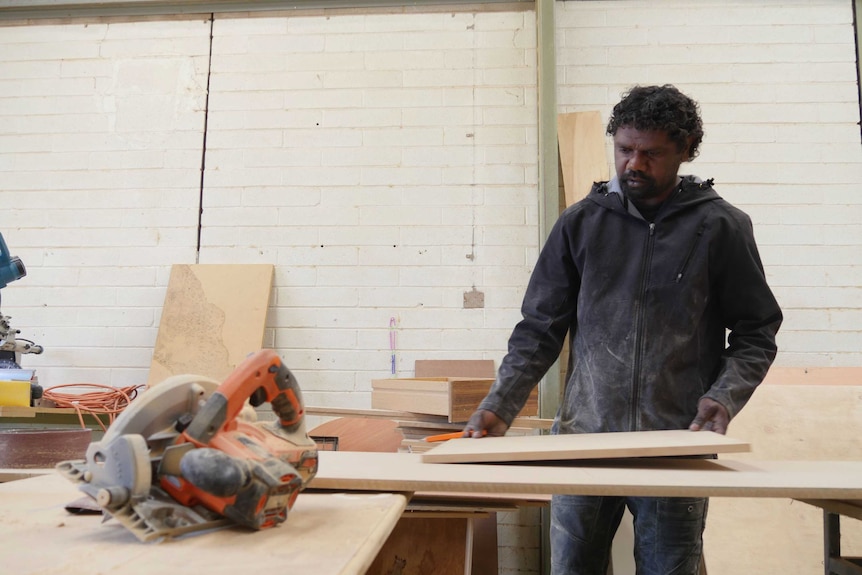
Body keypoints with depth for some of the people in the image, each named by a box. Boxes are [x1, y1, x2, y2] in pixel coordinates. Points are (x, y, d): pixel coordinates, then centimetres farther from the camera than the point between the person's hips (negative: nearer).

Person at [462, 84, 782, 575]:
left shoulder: (721, 227, 0)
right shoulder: (581, 222, 4)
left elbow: (756, 334, 5)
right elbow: (539, 329, 4)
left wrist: (725, 396, -12)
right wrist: (498, 408, -6)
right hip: (582, 439, 2)